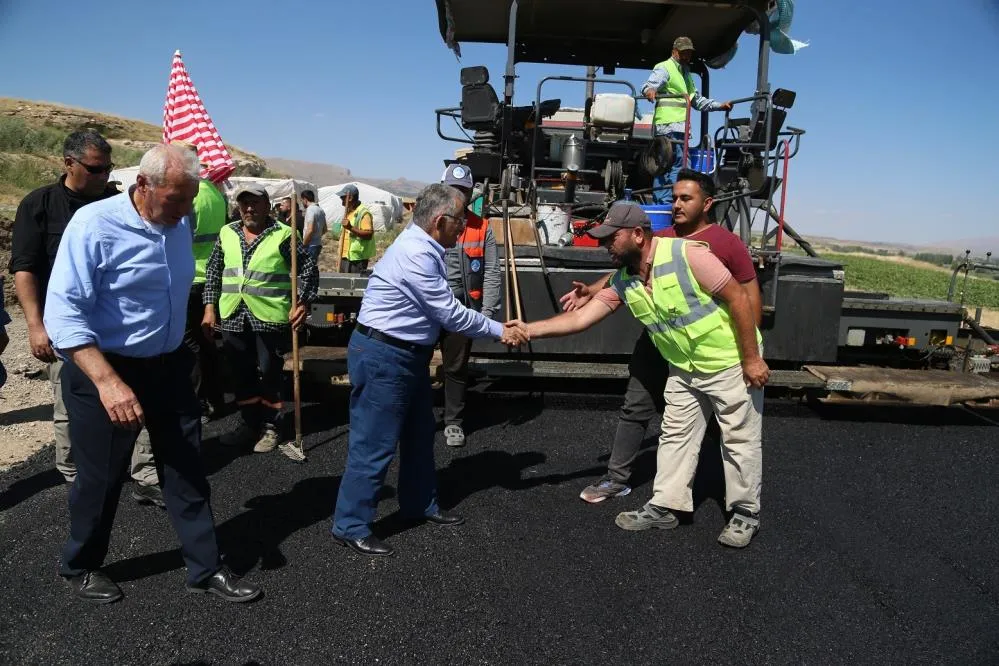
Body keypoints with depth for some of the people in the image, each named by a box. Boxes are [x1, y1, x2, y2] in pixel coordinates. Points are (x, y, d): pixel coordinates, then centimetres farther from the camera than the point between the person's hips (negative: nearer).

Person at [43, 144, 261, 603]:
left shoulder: (180, 223, 1)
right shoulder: (94, 225, -20)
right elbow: (64, 315, -23)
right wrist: (108, 382, -31)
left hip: (169, 368, 6)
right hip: (105, 372, -5)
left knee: (187, 471, 10)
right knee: (100, 479, 11)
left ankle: (205, 569, 23)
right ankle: (80, 567, 37)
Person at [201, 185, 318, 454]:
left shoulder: (283, 235, -4)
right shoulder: (227, 233, 9)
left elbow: (308, 269, -3)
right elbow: (213, 271, 15)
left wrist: (303, 303, -13)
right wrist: (210, 306, 8)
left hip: (270, 317, -4)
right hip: (233, 317, 5)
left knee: (269, 372, 3)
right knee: (241, 373, 12)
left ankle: (271, 427, 17)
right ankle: (250, 422, 28)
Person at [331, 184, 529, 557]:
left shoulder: (425, 249, 8)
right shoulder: (416, 254, -24)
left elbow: (443, 312, 9)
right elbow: (450, 314, -19)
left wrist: (500, 327, 5)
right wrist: (500, 331, -8)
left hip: (408, 355, 11)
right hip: (382, 357, -11)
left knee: (420, 433, 20)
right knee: (374, 443, -2)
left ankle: (420, 505, 36)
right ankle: (350, 525, 11)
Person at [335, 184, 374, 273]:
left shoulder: (364, 213, -12)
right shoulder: (348, 212, 17)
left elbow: (369, 234, -21)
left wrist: (351, 228, -31)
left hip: (357, 257, -9)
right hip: (345, 256, 9)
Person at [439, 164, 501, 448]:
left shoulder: (482, 227, 4)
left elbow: (492, 273, 3)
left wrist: (487, 312, -5)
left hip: (462, 307, 1)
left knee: (456, 368, 11)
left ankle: (453, 422, 24)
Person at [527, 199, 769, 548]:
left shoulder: (688, 255, -26)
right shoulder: (622, 282, -6)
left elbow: (739, 298, -22)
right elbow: (579, 319, -5)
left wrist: (751, 359, -20)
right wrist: (527, 330, -13)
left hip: (731, 363, -6)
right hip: (684, 369, 7)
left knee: (740, 440, 5)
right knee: (675, 436, 11)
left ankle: (745, 513, 21)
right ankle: (664, 507, 22)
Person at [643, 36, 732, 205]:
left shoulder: (685, 73, 30)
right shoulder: (664, 68, 1)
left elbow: (697, 100, 36)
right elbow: (649, 84, -18)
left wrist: (719, 106, 28)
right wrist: (650, 90, -42)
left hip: (678, 128, 10)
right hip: (669, 126, -9)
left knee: (664, 166, 7)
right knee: (678, 165, -16)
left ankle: (659, 203, 8)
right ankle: (666, 203, -19)